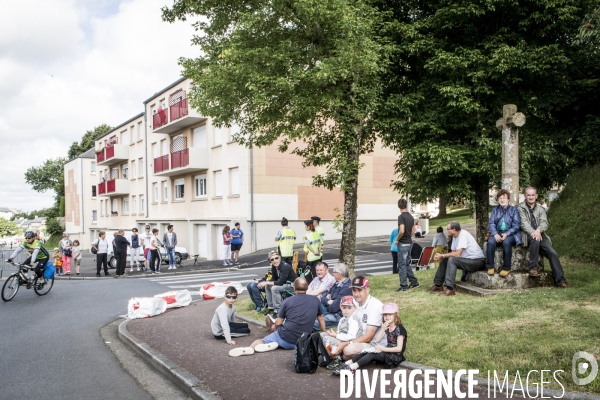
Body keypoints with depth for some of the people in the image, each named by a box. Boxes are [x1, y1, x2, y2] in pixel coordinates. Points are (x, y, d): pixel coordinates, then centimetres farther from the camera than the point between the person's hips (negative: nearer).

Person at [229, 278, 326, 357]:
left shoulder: (288, 301, -2)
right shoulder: (315, 300, 3)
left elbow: (278, 323, 2)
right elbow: (321, 319, 16)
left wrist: (274, 327, 25)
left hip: (284, 337, -2)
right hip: (302, 342, 2)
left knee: (260, 341, 17)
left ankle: (250, 348, -17)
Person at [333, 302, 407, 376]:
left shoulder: (400, 329, -9)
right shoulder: (386, 327, 13)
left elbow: (399, 348, -15)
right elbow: (377, 340, 2)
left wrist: (384, 349, -22)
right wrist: (383, 329, -11)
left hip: (396, 356, -7)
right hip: (387, 353, 7)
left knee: (372, 354, -28)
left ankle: (352, 367, -43)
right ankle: (347, 364, -30)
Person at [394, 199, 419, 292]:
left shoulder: (401, 217, -17)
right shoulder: (411, 217, 9)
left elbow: (401, 231, -26)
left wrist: (397, 240, -12)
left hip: (403, 244, -8)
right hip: (409, 242, 8)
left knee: (402, 265, -1)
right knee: (407, 264, 19)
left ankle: (404, 286, 2)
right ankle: (414, 282, 22)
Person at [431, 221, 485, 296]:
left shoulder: (463, 235, -19)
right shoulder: (455, 236, 9)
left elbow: (457, 254, -25)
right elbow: (453, 252, 9)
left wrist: (442, 255, -17)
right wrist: (441, 257, -7)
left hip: (478, 261, -10)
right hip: (468, 260, 10)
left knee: (452, 259, -28)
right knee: (444, 260, 6)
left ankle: (450, 289, -32)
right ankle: (438, 285, 13)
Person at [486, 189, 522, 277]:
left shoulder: (513, 209, 4)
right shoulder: (495, 209, 13)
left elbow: (516, 225, -4)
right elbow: (491, 223, 3)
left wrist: (506, 234, -20)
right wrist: (495, 234, -17)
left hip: (510, 234, -2)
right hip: (497, 233, 3)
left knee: (506, 242, -36)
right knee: (490, 242, -30)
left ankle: (506, 268, -24)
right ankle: (490, 267, -20)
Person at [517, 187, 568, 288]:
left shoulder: (541, 209, 20)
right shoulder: (520, 208, 9)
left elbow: (544, 223, 3)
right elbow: (523, 223, -6)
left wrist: (538, 230, -21)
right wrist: (532, 232, -25)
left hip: (540, 235, 4)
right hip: (527, 235, -4)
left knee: (553, 253, -16)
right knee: (535, 240, -37)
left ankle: (560, 279, -12)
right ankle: (533, 267, -25)